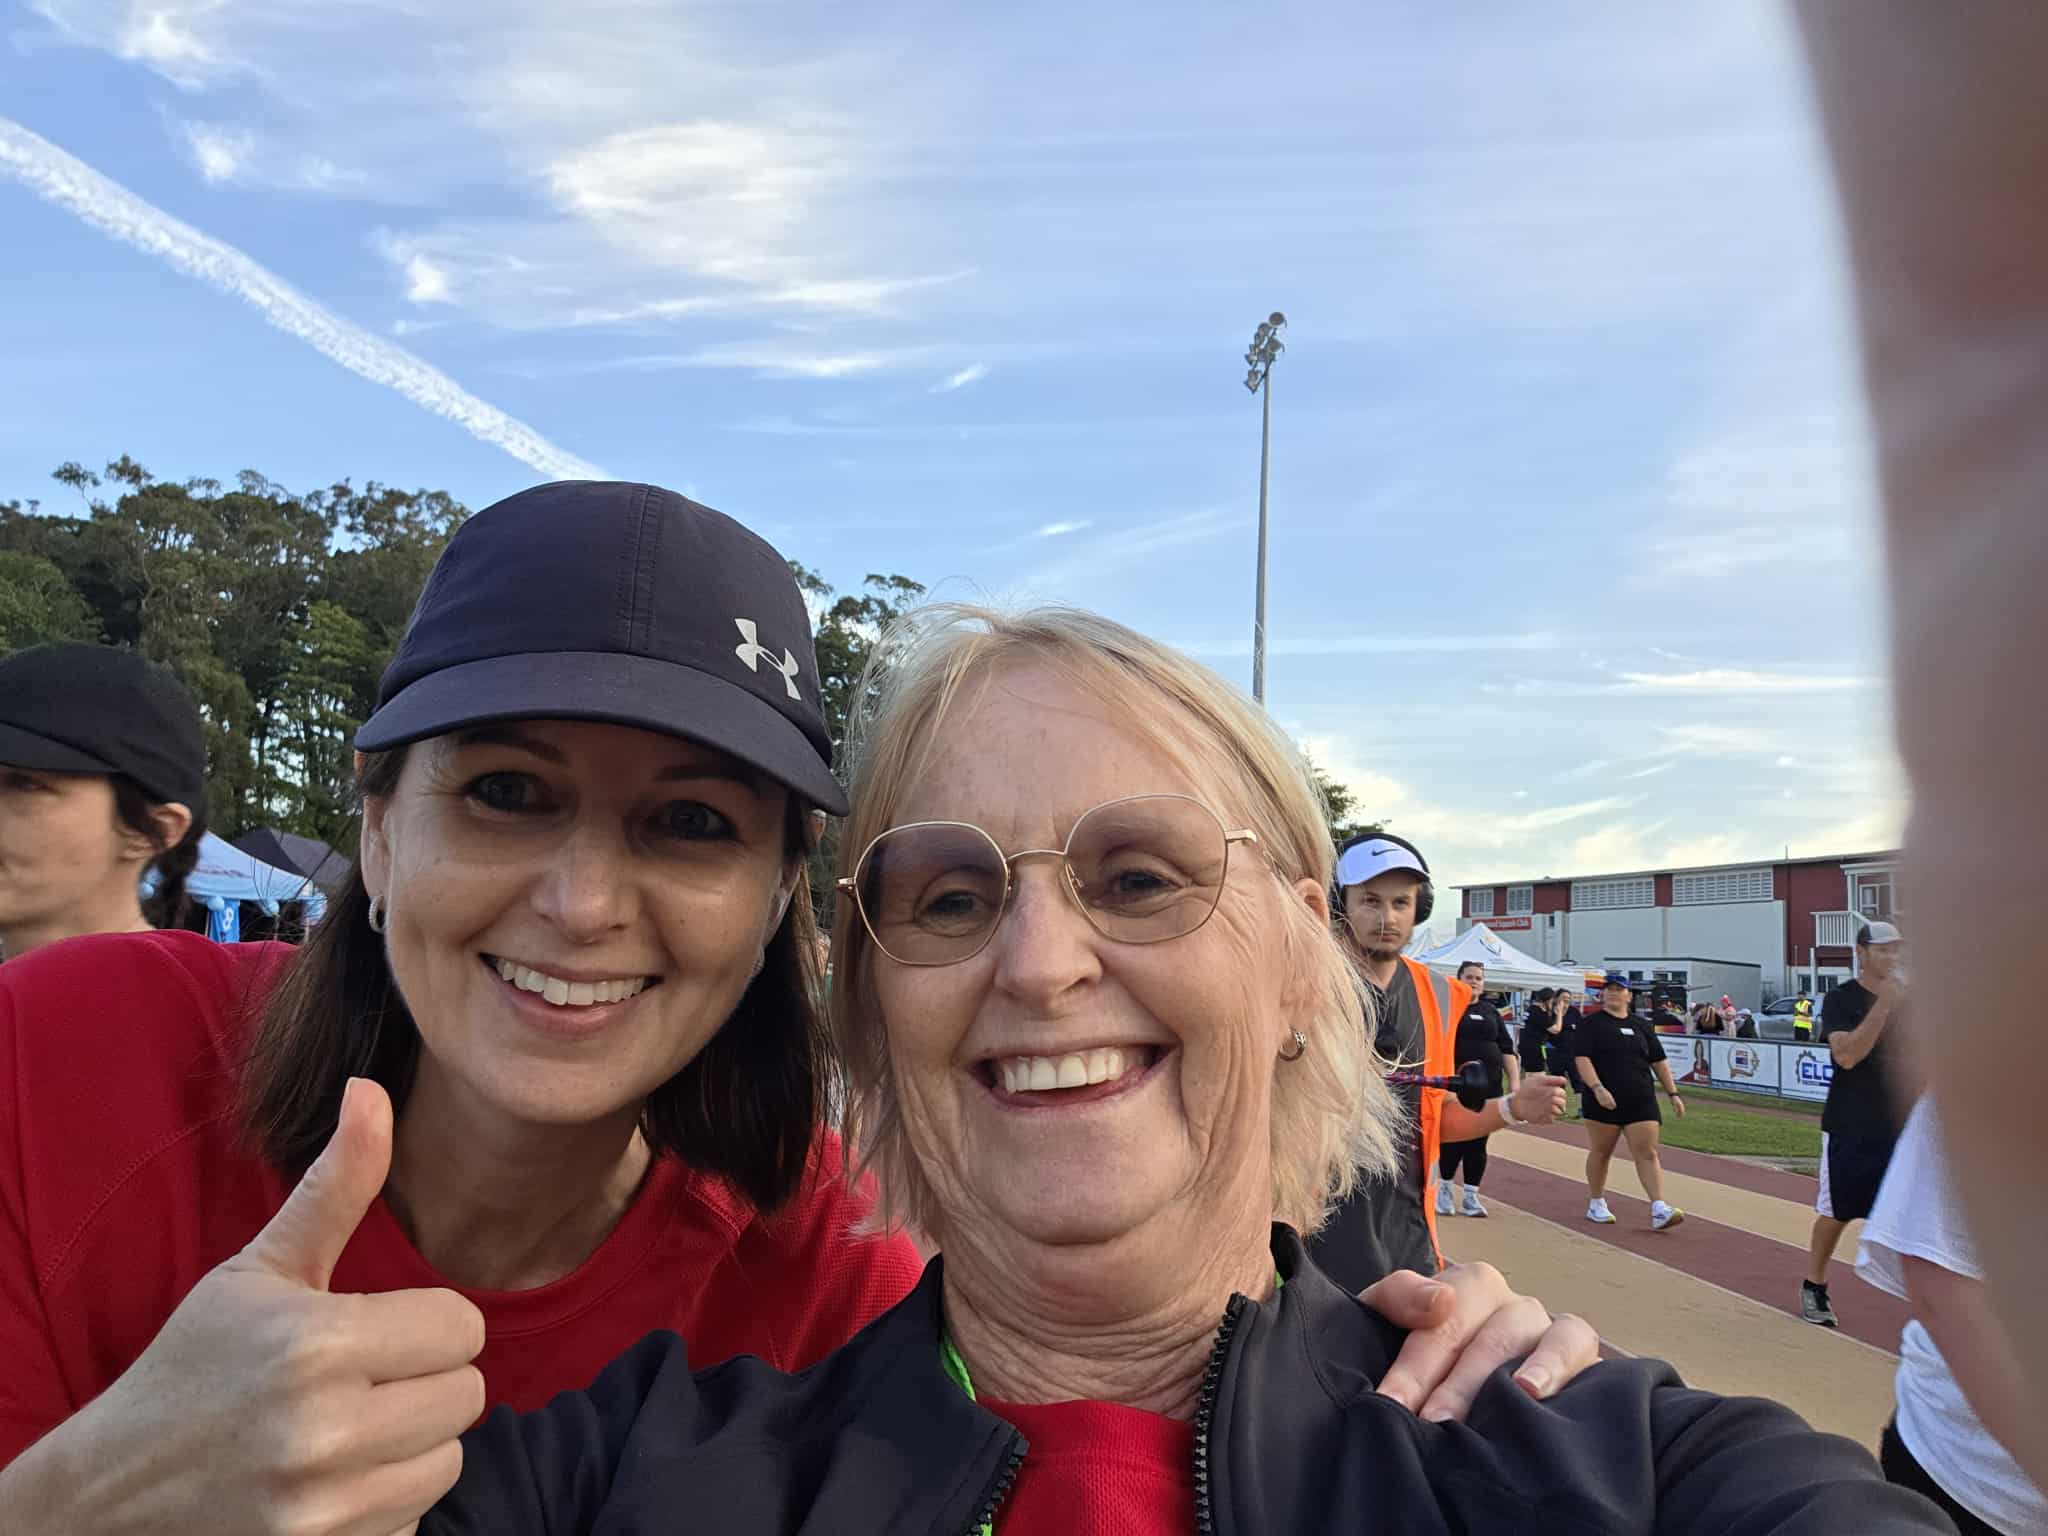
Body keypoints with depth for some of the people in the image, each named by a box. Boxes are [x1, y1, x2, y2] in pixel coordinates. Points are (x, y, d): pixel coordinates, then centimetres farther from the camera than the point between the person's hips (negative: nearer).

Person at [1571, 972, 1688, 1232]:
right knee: (1601, 1152, 7)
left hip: (1641, 1101, 3)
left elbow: (1659, 1062, 17)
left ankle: (1659, 1210, -14)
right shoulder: (1590, 1024, 0)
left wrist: (1673, 1093, 11)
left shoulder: (1641, 1025, 14)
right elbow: (1581, 1059, -11)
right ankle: (1596, 1204, 21)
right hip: (1603, 1101, -3)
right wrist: (1597, 1088, -24)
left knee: (1648, 1153, -7)